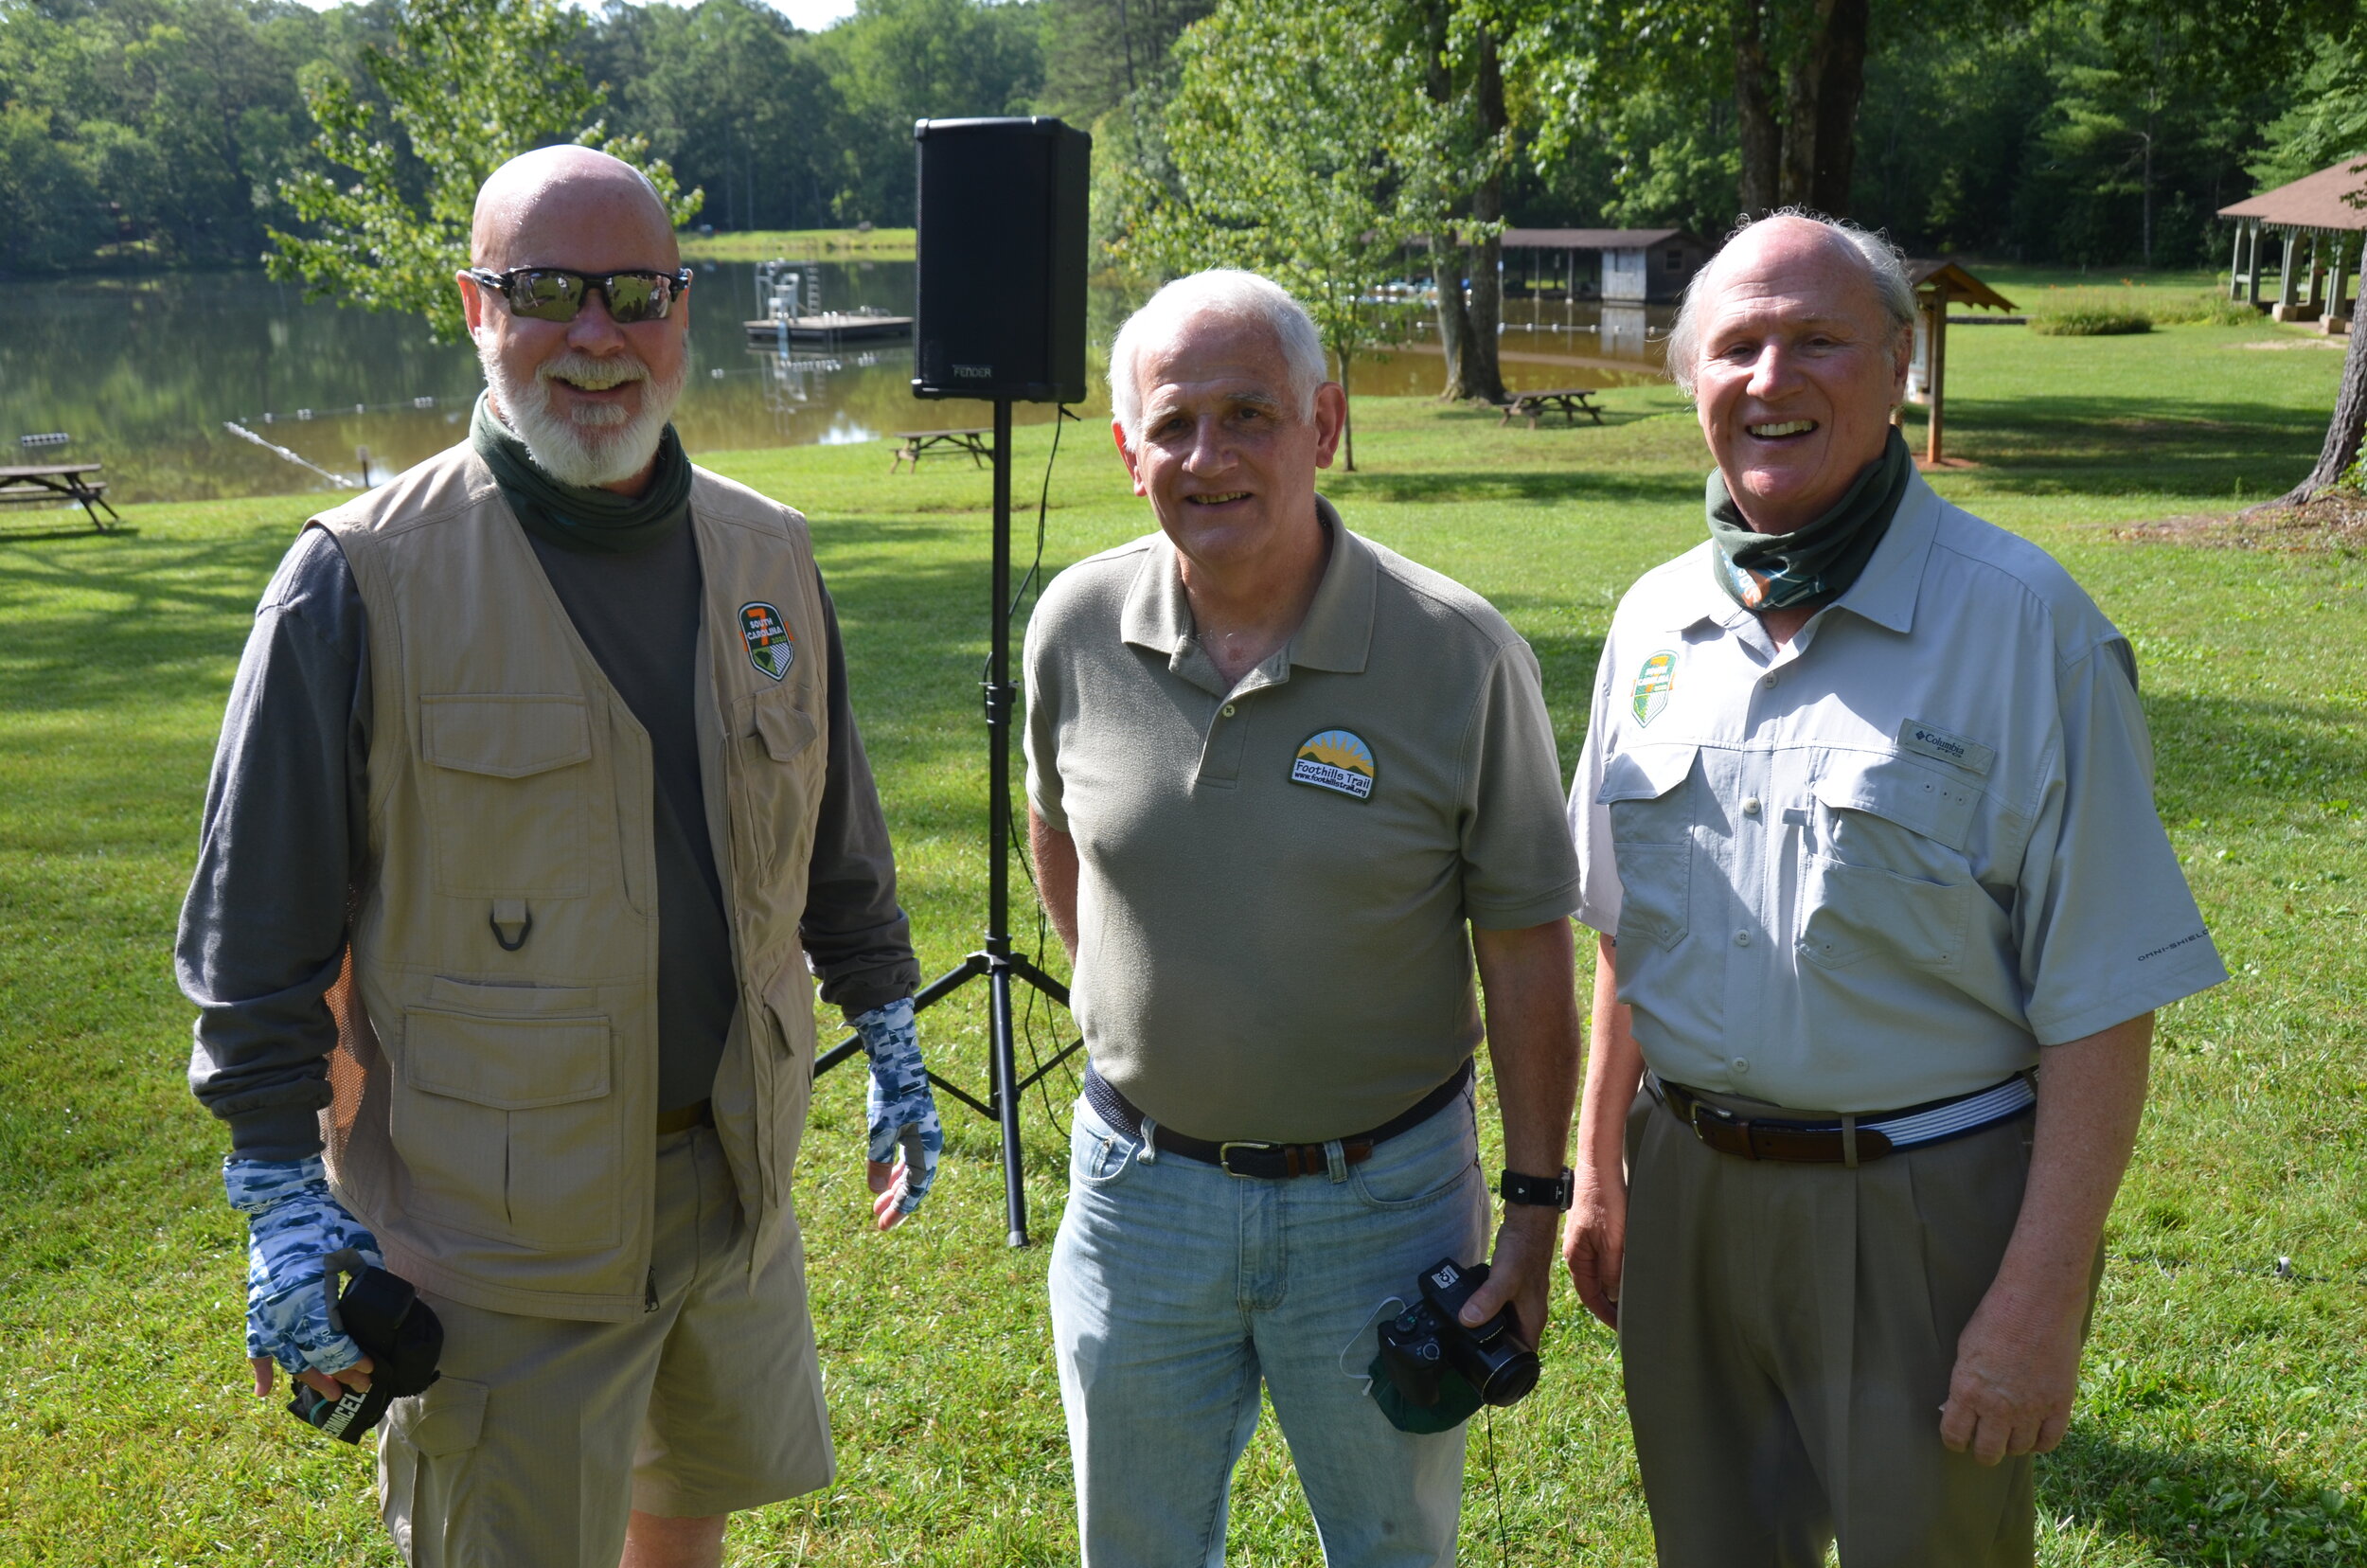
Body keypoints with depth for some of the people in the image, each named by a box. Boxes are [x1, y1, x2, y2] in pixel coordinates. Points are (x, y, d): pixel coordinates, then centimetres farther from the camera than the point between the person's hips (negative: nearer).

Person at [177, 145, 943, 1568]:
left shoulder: (769, 558, 3)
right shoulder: (360, 580, -13)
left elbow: (839, 849, 15)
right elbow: (257, 924, -10)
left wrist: (891, 1041, 17)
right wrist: (283, 1198, -11)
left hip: (739, 1184, 5)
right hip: (499, 1233, -5)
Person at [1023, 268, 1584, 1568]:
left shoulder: (1460, 654, -16)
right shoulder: (1076, 628, -8)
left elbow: (1525, 947, -9)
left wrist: (1535, 1202, -6)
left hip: (1382, 1192, -2)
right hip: (1139, 1185, 3)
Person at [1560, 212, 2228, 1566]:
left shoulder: (2022, 621, -13)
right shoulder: (1658, 619, 4)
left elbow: (2102, 1005, -14)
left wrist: (2041, 1300, -16)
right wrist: (1598, 1174, 12)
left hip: (1925, 1211, -4)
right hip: (1689, 1190, 5)